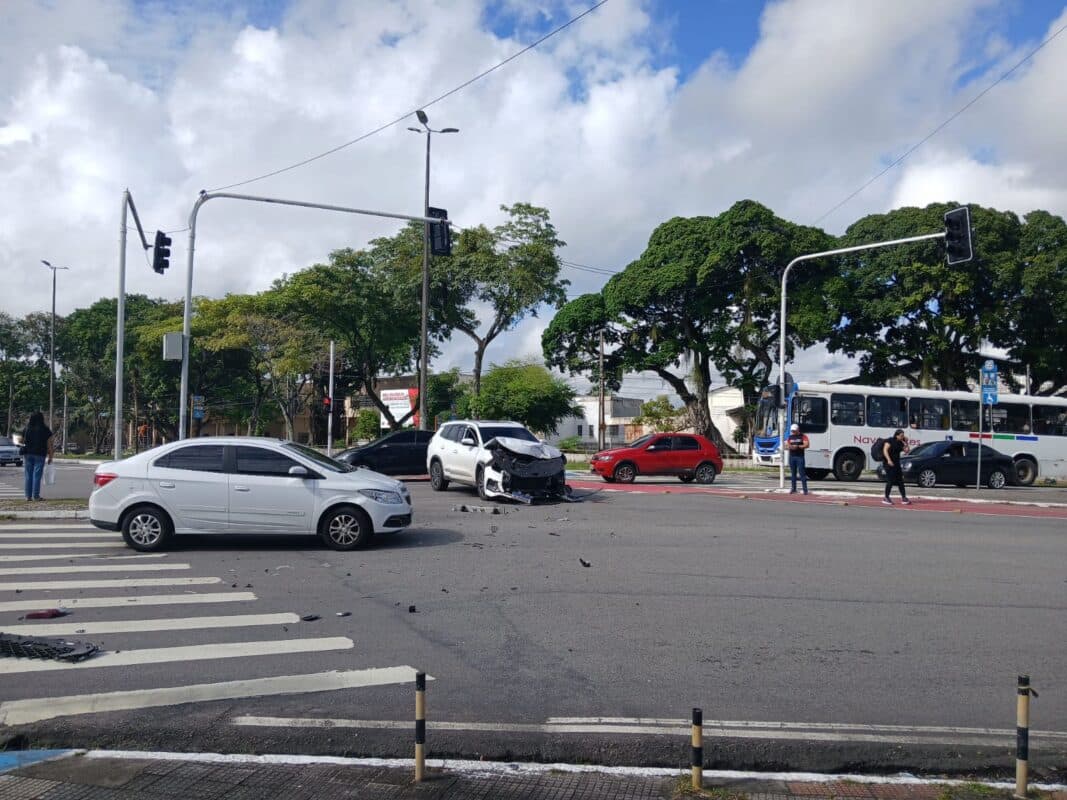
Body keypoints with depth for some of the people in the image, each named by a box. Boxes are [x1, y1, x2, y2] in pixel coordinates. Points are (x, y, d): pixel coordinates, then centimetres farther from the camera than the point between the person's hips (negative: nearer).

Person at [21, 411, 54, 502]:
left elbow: (22, 441, 9)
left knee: (28, 475, 8)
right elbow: (49, 445, -5)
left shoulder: (26, 429, 3)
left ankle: (28, 496, 8)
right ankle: (36, 496, -1)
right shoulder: (45, 430, -5)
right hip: (40, 454, -3)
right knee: (37, 475, -1)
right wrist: (50, 457, 1)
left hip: (28, 454, 3)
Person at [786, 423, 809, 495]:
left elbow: (807, 445, -11)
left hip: (800, 456, -5)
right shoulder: (790, 437, 15)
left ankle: (805, 489, -9)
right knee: (793, 473, 7)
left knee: (802, 473, -9)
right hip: (791, 456, 5)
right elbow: (786, 445, 14)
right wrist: (790, 446, -9)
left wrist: (798, 446, -19)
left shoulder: (802, 436, 0)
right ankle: (794, 489, 12)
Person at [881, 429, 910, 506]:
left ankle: (904, 498, 11)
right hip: (889, 463, -8)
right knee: (890, 481, -9)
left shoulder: (900, 443, 13)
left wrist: (906, 442, 5)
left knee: (900, 481, 7)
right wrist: (888, 460, -25)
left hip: (896, 464, 8)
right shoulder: (890, 441, -7)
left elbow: (907, 451, 15)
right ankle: (886, 498, -2)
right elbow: (885, 450, -15)